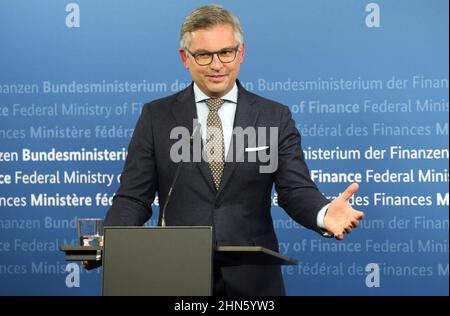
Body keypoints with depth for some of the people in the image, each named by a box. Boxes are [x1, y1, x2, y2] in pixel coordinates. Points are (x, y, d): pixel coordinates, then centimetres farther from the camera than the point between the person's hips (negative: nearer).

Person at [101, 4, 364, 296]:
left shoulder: (275, 118, 3)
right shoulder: (156, 116, 3)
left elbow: (296, 190, -4)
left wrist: (324, 213, -26)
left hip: (252, 281, 0)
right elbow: (134, 197, 0)